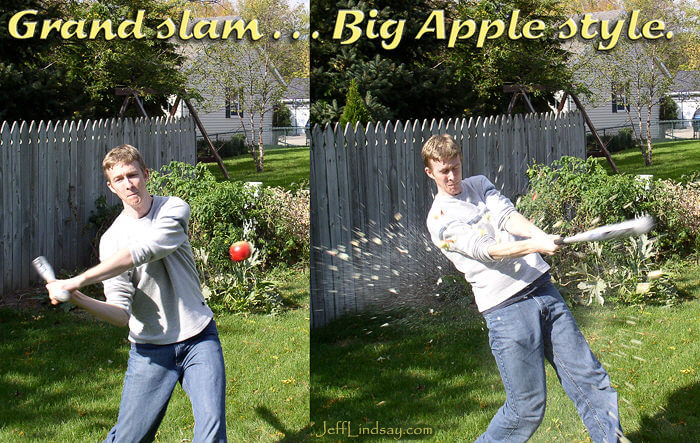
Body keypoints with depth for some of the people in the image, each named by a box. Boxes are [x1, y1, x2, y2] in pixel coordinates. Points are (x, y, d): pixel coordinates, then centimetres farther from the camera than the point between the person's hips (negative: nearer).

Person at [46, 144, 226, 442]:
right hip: (149, 348, 1)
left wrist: (77, 281, -28)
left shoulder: (174, 209, -4)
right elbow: (121, 314, -12)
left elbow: (141, 252, -24)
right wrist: (77, 299, -31)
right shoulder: (112, 239, -2)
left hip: (199, 338, 0)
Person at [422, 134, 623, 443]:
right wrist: (535, 245, -29)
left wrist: (540, 234, -22)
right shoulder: (440, 220, -1)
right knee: (528, 407, -4)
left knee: (589, 378, 2)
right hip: (506, 308, -6)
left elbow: (508, 216, -1)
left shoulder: (479, 185, 17)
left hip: (542, 287, 6)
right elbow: (484, 249, -15)